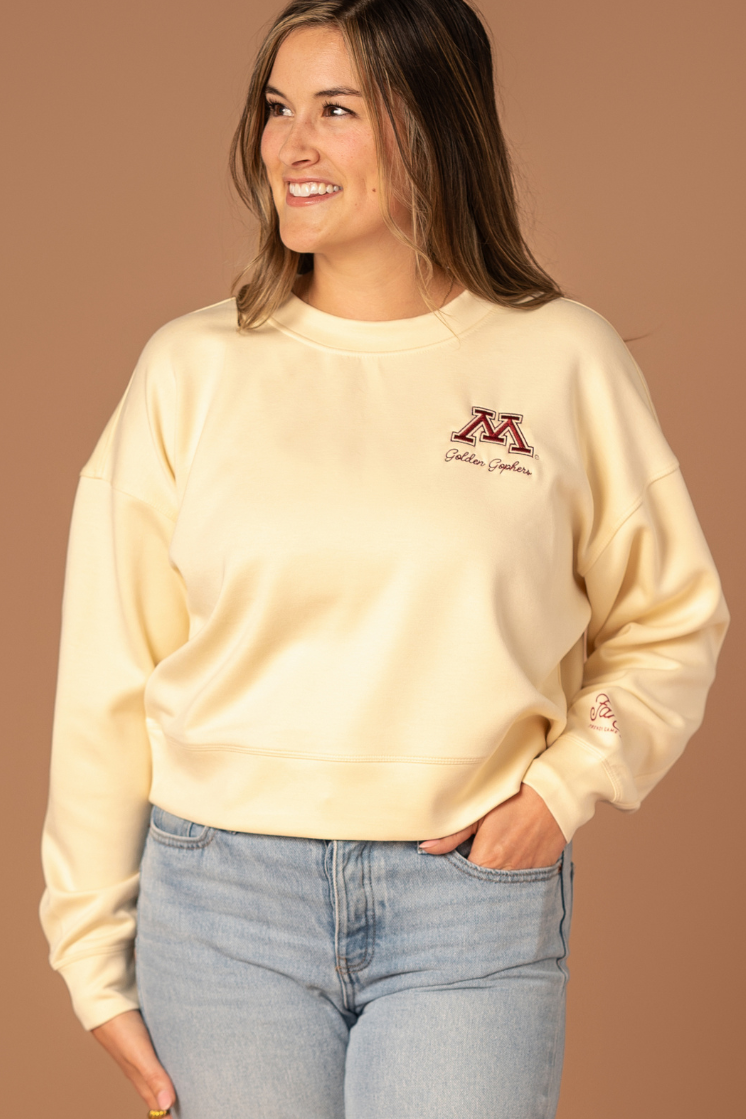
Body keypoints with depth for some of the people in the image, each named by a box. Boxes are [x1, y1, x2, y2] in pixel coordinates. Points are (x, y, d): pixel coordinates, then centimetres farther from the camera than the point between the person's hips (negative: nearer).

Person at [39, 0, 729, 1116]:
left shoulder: (565, 361, 0)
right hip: (224, 898, 1)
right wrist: (96, 958, 4)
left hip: (474, 901, -1)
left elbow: (671, 622, 10)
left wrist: (568, 782, -6)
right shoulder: (191, 368, 1)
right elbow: (109, 682, 3)